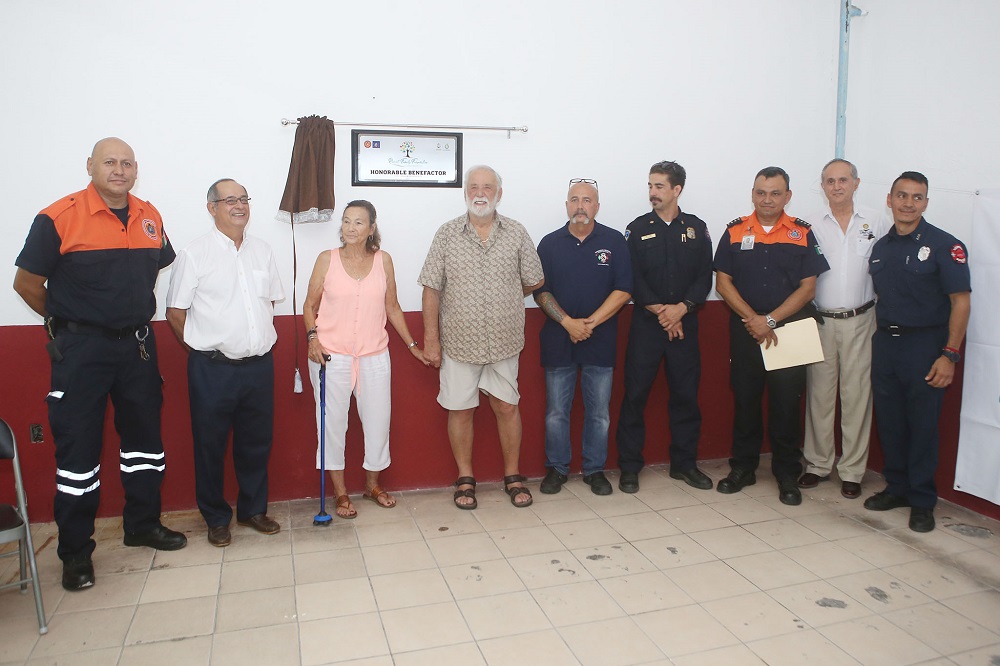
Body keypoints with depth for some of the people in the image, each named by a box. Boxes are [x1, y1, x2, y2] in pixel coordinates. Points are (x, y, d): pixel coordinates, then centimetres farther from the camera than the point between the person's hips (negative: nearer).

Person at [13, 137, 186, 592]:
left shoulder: (149, 217, 5)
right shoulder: (58, 218, -11)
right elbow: (26, 283, -4)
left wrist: (135, 314, 14)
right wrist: (67, 321, 5)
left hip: (138, 345, 5)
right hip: (81, 349, -5)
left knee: (144, 437, 13)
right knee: (77, 448, 2)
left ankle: (143, 524, 30)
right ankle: (75, 551, 15)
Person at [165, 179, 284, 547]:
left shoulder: (263, 251, 8)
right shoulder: (195, 254, -7)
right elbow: (175, 313, -4)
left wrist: (258, 341, 12)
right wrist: (204, 350, 1)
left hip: (259, 364, 4)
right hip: (213, 368, -4)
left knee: (257, 443, 14)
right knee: (210, 445, 8)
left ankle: (253, 509, 32)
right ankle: (217, 519, 26)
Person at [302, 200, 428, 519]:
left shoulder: (383, 260, 4)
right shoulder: (327, 259, -1)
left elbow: (392, 306, 11)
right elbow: (310, 305, 5)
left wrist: (412, 345, 11)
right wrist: (313, 337, -11)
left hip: (374, 355, 2)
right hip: (331, 356, -2)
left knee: (378, 419, 7)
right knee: (333, 421, 5)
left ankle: (372, 483, 29)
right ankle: (340, 491, 21)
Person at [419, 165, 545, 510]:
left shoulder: (516, 233, 0)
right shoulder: (447, 234, -3)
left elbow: (533, 282, 9)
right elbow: (432, 289, -3)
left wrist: (504, 300, 8)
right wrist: (431, 339, -5)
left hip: (504, 342, 1)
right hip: (459, 342, -1)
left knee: (507, 407, 10)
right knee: (460, 410, 8)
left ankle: (513, 476, 27)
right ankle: (465, 479, 25)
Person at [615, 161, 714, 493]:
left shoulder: (697, 228, 8)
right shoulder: (638, 229, 3)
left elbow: (705, 277, 2)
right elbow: (633, 279, -4)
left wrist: (681, 308, -12)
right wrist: (659, 310, -13)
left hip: (685, 324, 2)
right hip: (646, 324, -2)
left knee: (686, 394, 7)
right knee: (635, 394, -1)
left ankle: (684, 462, 22)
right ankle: (629, 466, 10)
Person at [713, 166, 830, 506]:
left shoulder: (802, 233, 1)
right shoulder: (735, 231, 3)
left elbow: (808, 287, -3)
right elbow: (723, 282, 0)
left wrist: (771, 320, -13)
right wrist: (752, 318, -11)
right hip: (745, 328, 1)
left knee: (786, 402, 4)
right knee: (745, 399, 8)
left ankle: (787, 474, 16)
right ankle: (743, 467, 20)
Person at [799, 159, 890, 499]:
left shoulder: (876, 223, 4)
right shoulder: (810, 225, 4)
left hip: (860, 321, 0)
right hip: (820, 320, 0)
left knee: (856, 394, 3)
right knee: (819, 393, 5)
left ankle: (852, 471, 13)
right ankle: (817, 464, 17)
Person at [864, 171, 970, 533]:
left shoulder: (944, 245, -7)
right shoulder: (881, 247, 9)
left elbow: (961, 302, -10)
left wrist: (949, 355, -16)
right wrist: (880, 337, 8)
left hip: (925, 344, -5)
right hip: (884, 342, 5)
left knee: (922, 424, 2)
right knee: (889, 420, 10)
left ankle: (922, 500, 15)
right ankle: (897, 487, 25)